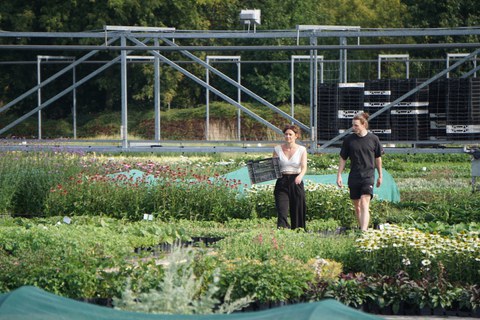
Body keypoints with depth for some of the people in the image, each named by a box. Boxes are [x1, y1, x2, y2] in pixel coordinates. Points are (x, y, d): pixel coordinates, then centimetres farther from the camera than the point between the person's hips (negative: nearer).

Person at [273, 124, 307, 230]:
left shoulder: (301, 150, 3)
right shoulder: (278, 149, 7)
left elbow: (304, 167, -7)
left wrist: (300, 176, -28)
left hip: (296, 182, 0)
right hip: (281, 182, 0)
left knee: (297, 212, 2)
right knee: (282, 210, -12)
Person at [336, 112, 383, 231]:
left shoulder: (373, 139, -1)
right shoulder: (349, 140, 1)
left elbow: (378, 158, 10)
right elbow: (343, 159, 8)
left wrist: (380, 176, 16)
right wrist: (339, 176, 3)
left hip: (368, 176, -3)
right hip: (354, 177, 3)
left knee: (364, 204, -17)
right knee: (357, 206, 10)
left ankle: (364, 231, -25)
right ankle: (362, 228, 25)